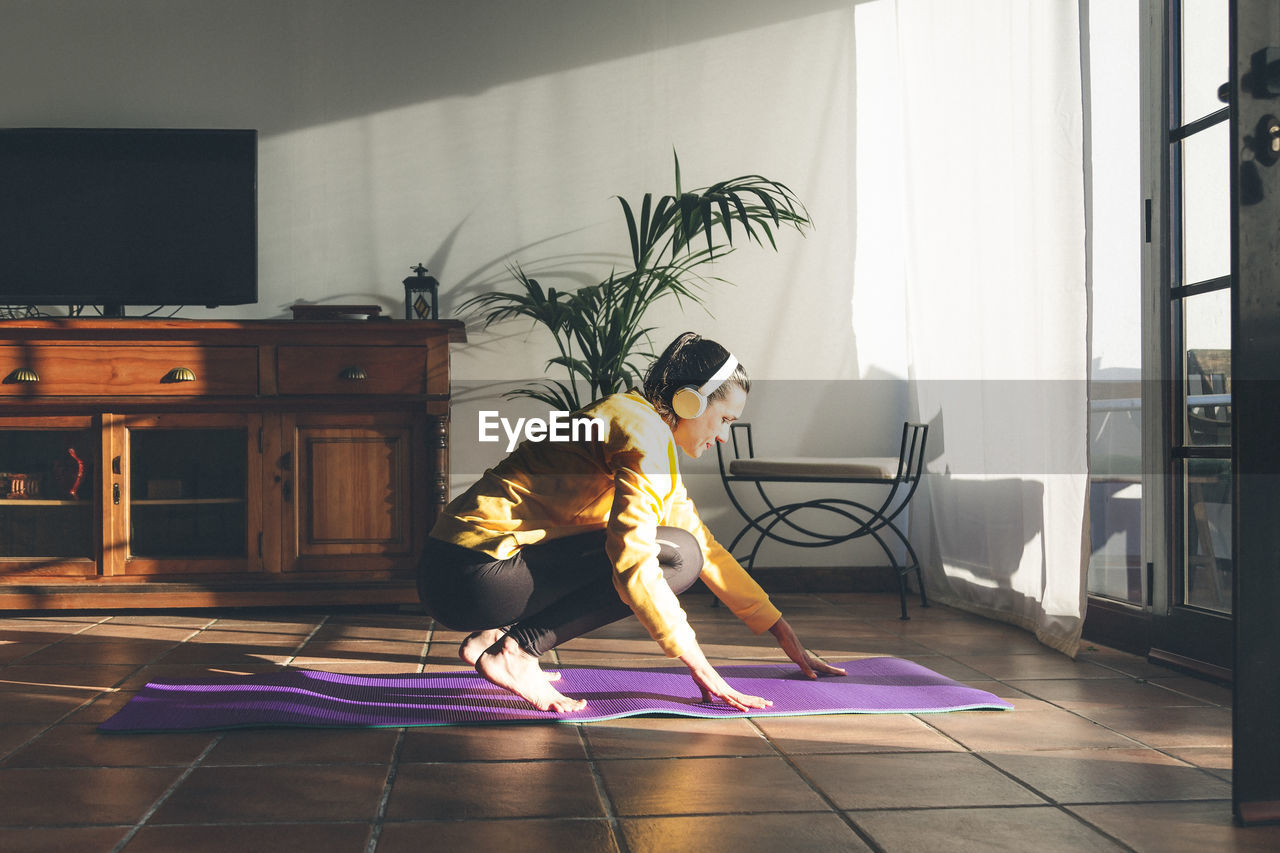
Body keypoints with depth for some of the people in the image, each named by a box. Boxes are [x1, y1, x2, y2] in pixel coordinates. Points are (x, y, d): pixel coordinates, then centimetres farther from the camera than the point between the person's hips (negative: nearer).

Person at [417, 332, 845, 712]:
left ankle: (497, 635, 10)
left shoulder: (638, 421, 20)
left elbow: (705, 544, 24)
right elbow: (633, 563, -23)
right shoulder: (644, 432, -11)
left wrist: (785, 636, 22)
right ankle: (515, 647, -12)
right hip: (475, 575, -10)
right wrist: (699, 667, -20)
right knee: (675, 556, -12)